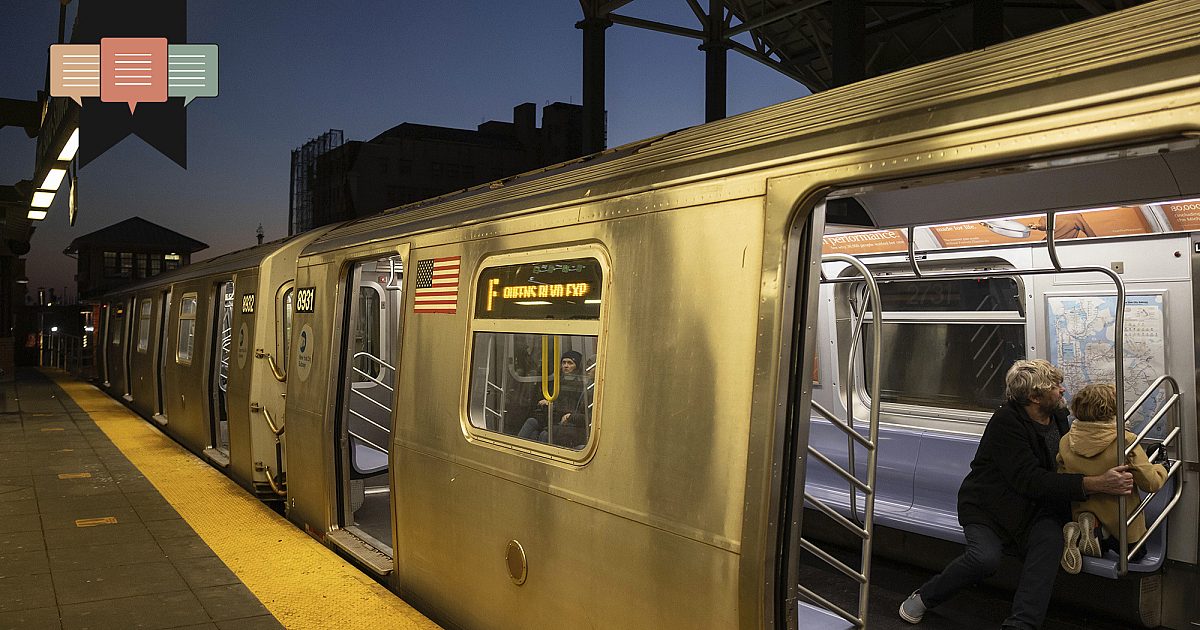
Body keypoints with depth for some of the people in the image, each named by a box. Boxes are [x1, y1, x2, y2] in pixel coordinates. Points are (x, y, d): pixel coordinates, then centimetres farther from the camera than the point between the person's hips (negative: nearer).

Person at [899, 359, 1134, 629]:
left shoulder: (1058, 416, 4)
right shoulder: (1006, 422, -20)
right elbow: (1030, 481, -30)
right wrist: (1094, 484, -34)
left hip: (1036, 510, 6)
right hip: (988, 507, -6)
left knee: (1050, 540, -28)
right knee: (986, 557, -30)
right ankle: (923, 598, -4)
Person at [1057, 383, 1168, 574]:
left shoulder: (1065, 442, -11)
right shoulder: (1125, 441, -25)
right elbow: (1151, 483, -17)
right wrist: (1161, 469, 4)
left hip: (1082, 514, 4)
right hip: (1119, 520, -4)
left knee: (1102, 547, 30)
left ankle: (1078, 535, -6)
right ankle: (1100, 535, -8)